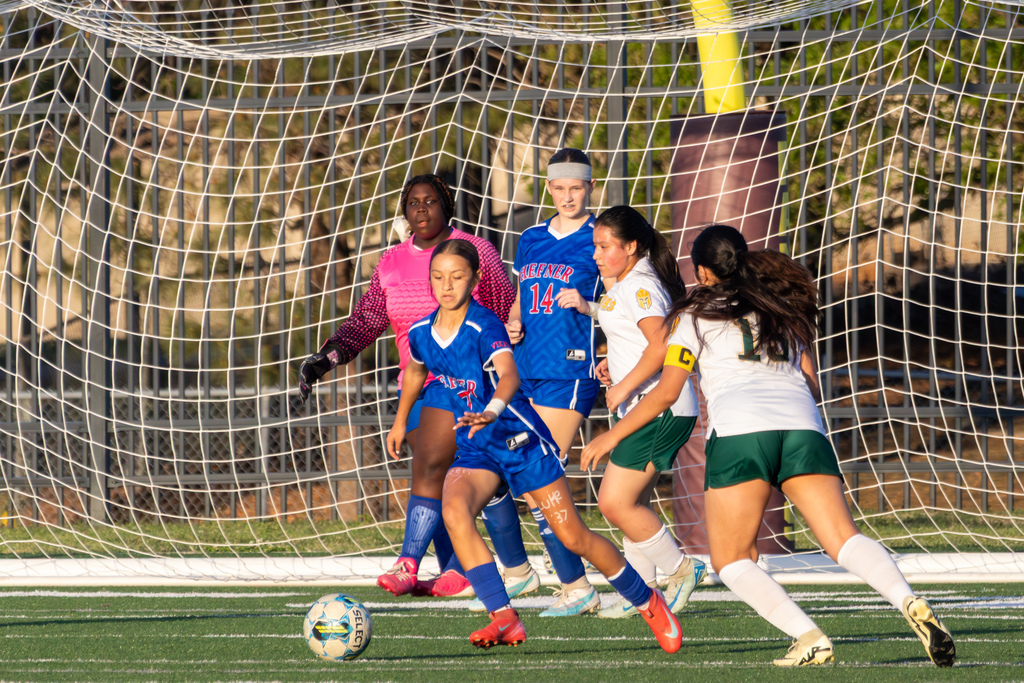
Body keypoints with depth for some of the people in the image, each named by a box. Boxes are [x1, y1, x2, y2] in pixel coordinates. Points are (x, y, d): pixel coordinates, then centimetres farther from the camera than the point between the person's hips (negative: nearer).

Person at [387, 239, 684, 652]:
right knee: (453, 510, -27)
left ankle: (648, 602, 24)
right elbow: (416, 370, 24)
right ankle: (505, 620, -28)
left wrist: (491, 411, -58)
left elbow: (509, 376, -38)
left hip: (520, 439, -5)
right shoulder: (421, 334, -1)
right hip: (474, 449, 5)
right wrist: (400, 422, 34)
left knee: (573, 537, -1)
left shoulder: (485, 326, -20)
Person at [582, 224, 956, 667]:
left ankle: (809, 638, -14)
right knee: (844, 540, -9)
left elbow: (665, 393, 13)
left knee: (730, 560, 6)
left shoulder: (696, 315, 17)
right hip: (803, 427, 4)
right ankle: (911, 605, -36)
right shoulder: (786, 308, 29)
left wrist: (613, 435, 24)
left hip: (739, 430, -4)